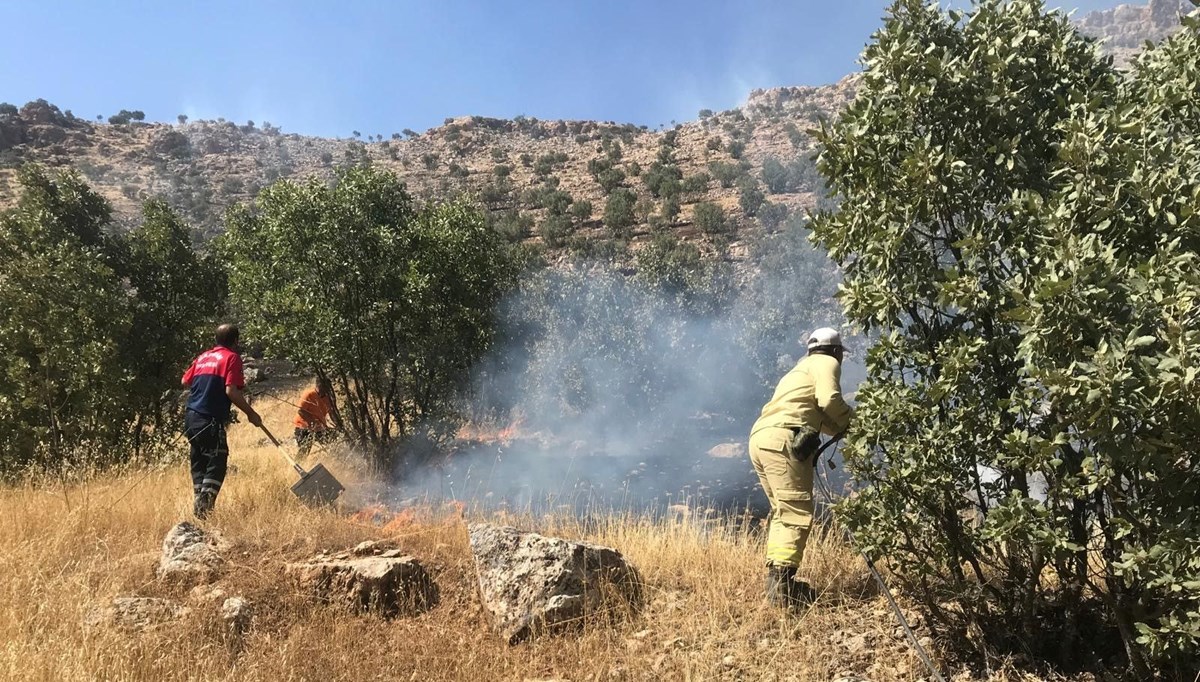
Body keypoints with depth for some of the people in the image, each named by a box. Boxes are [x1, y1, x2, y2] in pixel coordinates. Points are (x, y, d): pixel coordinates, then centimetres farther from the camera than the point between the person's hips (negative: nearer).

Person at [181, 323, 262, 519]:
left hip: (191, 417, 8)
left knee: (199, 462, 16)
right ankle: (205, 502, -18)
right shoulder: (232, 357, -6)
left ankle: (199, 503, 19)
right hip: (211, 420, -8)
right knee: (217, 463, -5)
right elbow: (231, 391, -16)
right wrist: (251, 414, -9)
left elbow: (185, 381, 20)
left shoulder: (203, 356, 16)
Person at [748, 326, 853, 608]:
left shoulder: (802, 368, 35)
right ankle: (781, 584, -18)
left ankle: (776, 580, 15)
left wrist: (840, 428, 22)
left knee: (783, 512, 16)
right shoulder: (826, 363, 9)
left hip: (760, 439, 9)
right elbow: (829, 400, -10)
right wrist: (851, 421, 6)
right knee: (797, 513, -11)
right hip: (782, 440, -9)